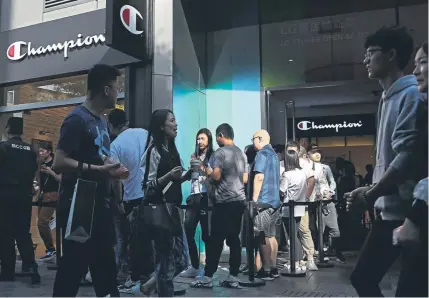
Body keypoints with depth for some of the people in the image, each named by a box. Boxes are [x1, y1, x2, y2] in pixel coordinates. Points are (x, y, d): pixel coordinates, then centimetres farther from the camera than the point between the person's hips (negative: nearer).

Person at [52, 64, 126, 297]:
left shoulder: (102, 121, 13)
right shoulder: (77, 119, -14)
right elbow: (59, 163, -21)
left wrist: (112, 170, 6)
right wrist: (99, 170, -24)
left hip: (100, 205, 9)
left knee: (106, 266, 17)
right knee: (73, 266, 0)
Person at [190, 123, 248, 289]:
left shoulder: (220, 152, -8)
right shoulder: (241, 153, 14)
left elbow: (216, 176, -16)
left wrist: (208, 180, 4)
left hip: (224, 201, -7)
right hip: (239, 200, 7)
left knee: (216, 240, -3)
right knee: (234, 239, 8)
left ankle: (208, 277, 2)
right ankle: (233, 277, 9)